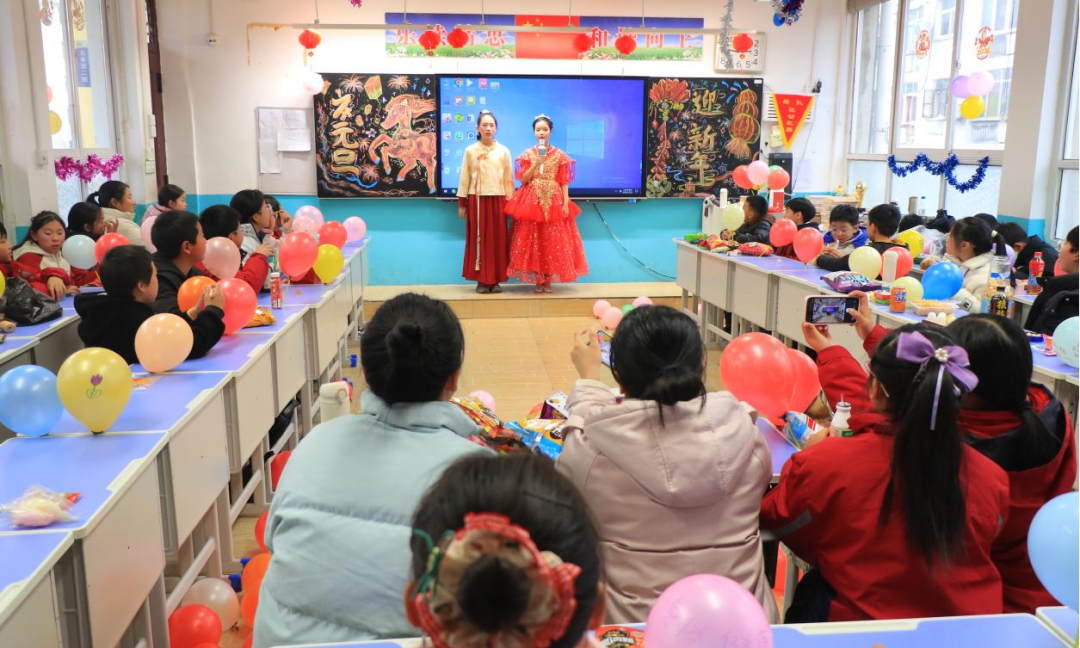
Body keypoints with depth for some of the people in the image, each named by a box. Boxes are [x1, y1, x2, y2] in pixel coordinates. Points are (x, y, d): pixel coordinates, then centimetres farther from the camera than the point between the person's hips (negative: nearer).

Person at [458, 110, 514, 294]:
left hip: (497, 199, 1)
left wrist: (509, 201, 4)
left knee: (498, 239, 2)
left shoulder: (503, 151, 5)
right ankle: (481, 280, 5)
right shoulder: (470, 151, 3)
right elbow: (464, 178, 5)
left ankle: (495, 280, 8)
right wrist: (462, 203, 2)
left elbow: (509, 178, 7)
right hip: (477, 200, -1)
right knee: (478, 238, 0)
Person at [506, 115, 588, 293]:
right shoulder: (528, 154, 6)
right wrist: (536, 163, -10)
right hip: (532, 201, 0)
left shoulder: (560, 155, 4)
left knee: (553, 241, -1)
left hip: (554, 202, 0)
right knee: (533, 240, -2)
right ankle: (538, 281, 5)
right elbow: (522, 180, 0)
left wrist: (566, 203, -6)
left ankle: (548, 280, 6)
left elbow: (564, 182, 2)